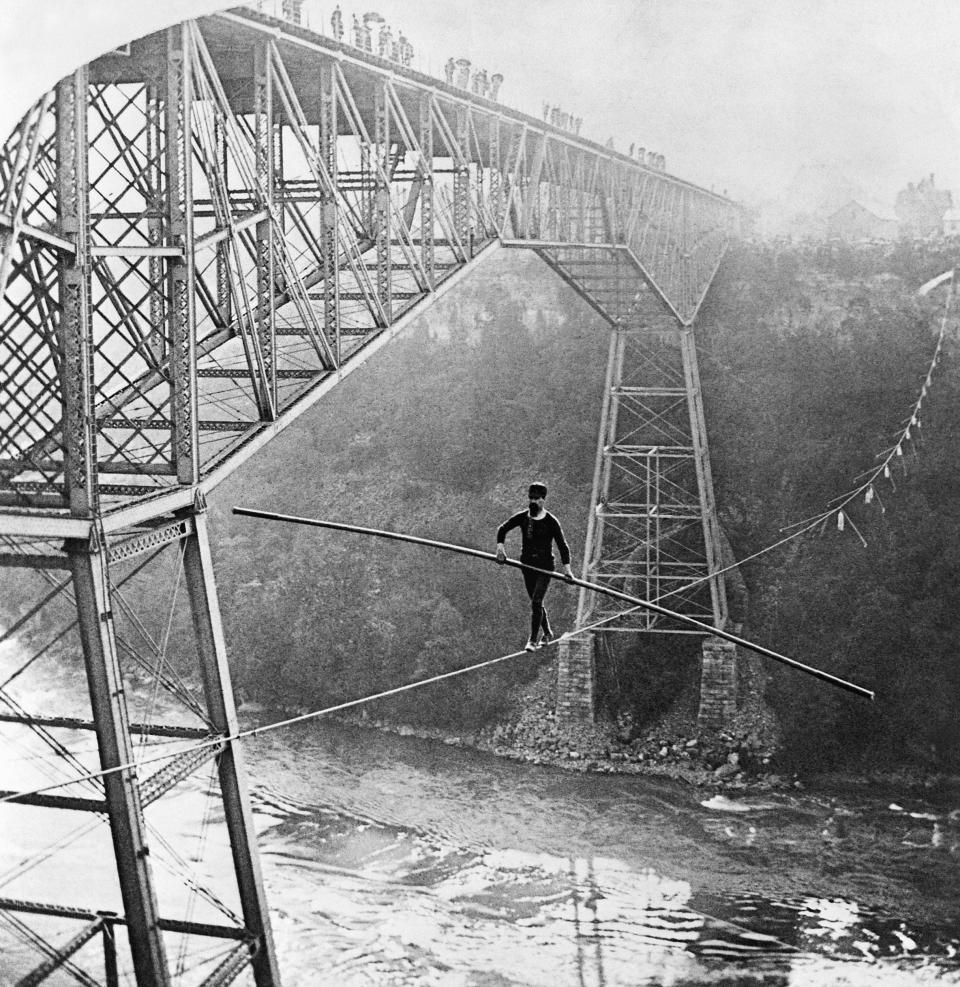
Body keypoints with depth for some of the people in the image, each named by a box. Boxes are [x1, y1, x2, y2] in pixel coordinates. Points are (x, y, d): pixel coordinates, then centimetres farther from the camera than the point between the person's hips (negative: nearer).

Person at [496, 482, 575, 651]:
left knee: (536, 602, -14)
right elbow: (503, 528, 7)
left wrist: (566, 567, -18)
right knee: (535, 603, 14)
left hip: (545, 565, -4)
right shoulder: (522, 517, 1)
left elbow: (562, 545, -7)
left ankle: (533, 640, -8)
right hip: (527, 564, 4)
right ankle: (547, 633, 35)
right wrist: (500, 546, -11)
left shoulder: (551, 521, -8)